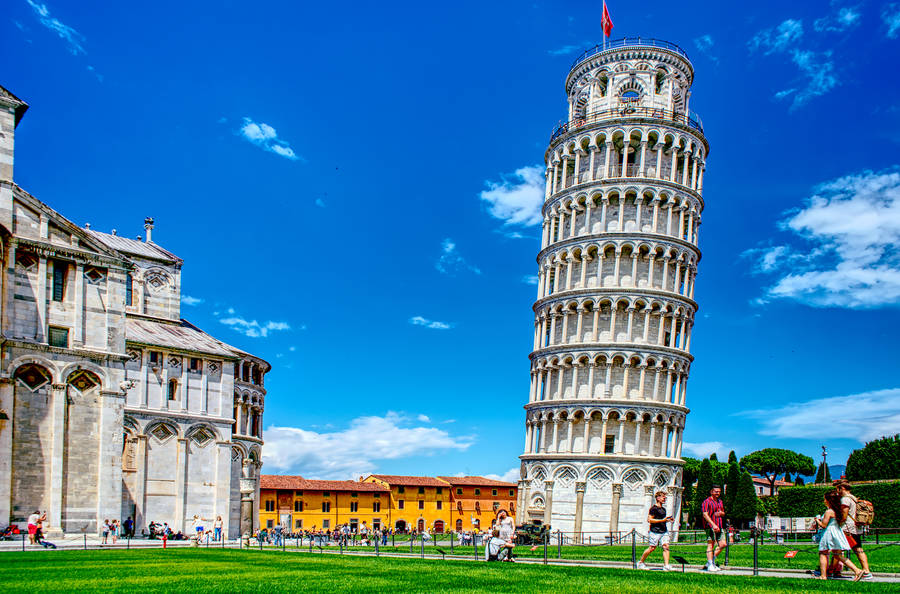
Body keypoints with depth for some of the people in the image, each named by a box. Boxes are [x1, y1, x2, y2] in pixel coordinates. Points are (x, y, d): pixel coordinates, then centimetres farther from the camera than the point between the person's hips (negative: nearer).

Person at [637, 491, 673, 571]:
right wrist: (663, 520, -17)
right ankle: (640, 563, 14)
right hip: (655, 532, -7)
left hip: (664, 531, 8)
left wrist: (668, 520, 11)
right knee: (652, 548, -2)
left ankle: (666, 566, -9)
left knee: (666, 546, -7)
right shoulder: (653, 508, -8)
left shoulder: (663, 509, 18)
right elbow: (649, 520, -15)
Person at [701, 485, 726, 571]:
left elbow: (723, 514, 27)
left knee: (722, 544, 4)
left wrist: (721, 513, 1)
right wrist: (713, 525, -26)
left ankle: (712, 561, 18)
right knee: (710, 545, -6)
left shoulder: (720, 501, 18)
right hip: (710, 526, -8)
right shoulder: (707, 501, -7)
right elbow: (705, 515, -17)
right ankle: (710, 565, -3)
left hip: (719, 527, 8)